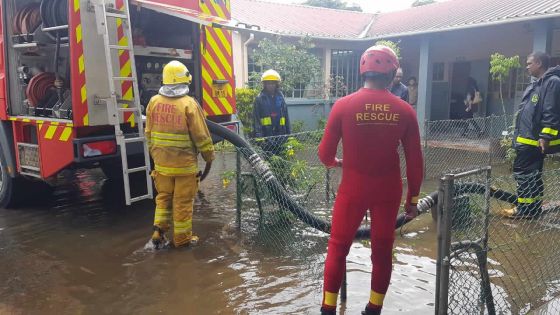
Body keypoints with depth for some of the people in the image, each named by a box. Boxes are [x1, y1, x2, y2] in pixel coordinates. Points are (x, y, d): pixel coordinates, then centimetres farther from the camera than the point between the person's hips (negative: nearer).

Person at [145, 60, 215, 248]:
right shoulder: (189, 104, -16)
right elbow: (201, 136, -12)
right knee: (183, 201, 7)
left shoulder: (154, 102, 0)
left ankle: (159, 233, 16)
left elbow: (149, 133, 9)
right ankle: (182, 238, 18)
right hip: (185, 164, -4)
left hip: (161, 162, 5)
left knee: (163, 198, 19)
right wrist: (209, 156, 2)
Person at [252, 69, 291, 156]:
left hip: (280, 135, 4)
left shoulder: (280, 97, 11)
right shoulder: (259, 99, -1)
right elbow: (256, 119, -5)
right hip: (266, 136, -4)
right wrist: (258, 136, -13)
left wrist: (289, 134, 10)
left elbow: (286, 117, 14)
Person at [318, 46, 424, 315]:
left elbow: (325, 153, -6)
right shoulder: (404, 110, -4)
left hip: (353, 189, -2)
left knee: (338, 247, 14)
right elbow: (415, 161, -1)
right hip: (389, 191, 2)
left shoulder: (343, 105, -10)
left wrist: (335, 162, 17)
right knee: (382, 249, 17)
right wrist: (413, 198, 11)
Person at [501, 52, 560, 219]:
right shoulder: (535, 84, 18)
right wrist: (517, 135, 23)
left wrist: (545, 136, -25)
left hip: (534, 140, -10)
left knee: (524, 173, -5)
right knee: (532, 174, 14)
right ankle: (533, 208, 23)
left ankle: (525, 209, 4)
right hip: (528, 139, 10)